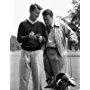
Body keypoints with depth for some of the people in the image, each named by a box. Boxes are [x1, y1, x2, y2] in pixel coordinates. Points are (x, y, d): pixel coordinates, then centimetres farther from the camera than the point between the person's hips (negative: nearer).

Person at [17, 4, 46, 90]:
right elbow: (19, 39, 2)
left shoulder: (41, 24, 11)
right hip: (25, 52, 0)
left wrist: (41, 39, -9)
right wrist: (28, 37, -15)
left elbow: (45, 38, 13)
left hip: (37, 52, 1)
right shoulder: (23, 24, 8)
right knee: (23, 76, 0)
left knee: (37, 76, -2)